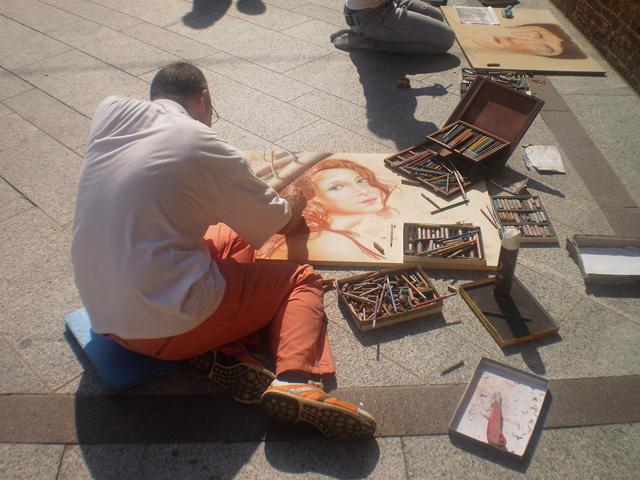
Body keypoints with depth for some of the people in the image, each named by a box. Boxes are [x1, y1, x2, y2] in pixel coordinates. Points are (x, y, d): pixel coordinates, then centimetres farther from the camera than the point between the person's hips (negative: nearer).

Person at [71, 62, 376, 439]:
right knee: (303, 280, 10)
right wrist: (292, 206, 26)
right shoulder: (204, 146, -11)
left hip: (103, 315, 7)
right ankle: (295, 380, -14)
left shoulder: (110, 112, 3)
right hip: (166, 326, -7)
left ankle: (223, 353, 3)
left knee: (232, 238, 24)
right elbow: (276, 221, 3)